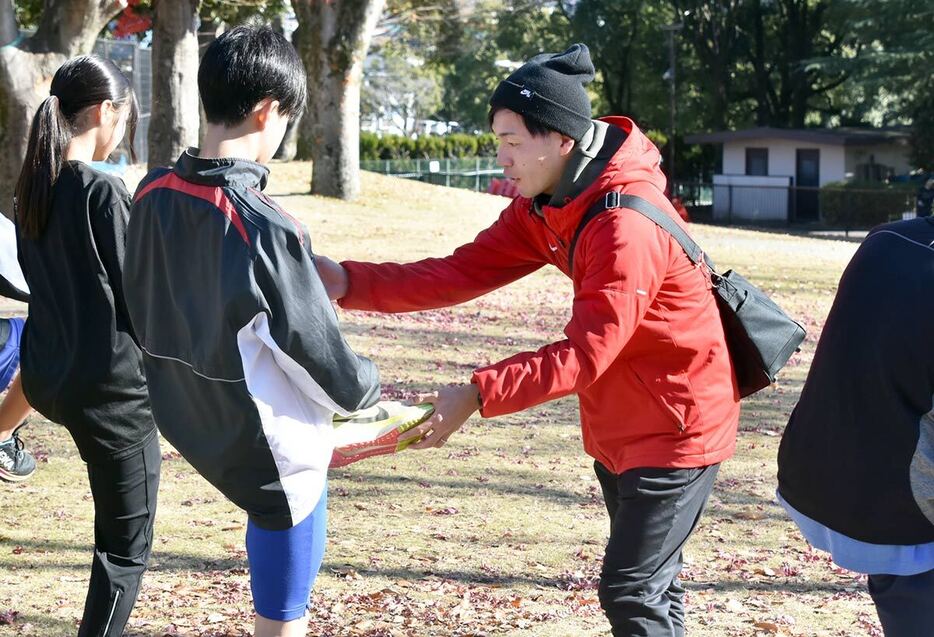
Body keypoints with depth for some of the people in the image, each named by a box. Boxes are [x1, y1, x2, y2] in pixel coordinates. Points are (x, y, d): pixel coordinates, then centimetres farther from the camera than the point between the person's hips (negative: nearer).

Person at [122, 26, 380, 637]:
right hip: (273, 450, -7)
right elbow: (324, 361, -20)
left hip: (190, 426, 7)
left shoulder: (153, 195, -8)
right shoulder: (266, 228, -30)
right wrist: (365, 388, 3)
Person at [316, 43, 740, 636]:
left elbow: (584, 354, -32)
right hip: (619, 427, 9)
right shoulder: (546, 206, 0)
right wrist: (350, 281, -16)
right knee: (649, 581, 20)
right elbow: (462, 272, -5)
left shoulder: (629, 226, -29)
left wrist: (479, 394, -38)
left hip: (676, 430, -9)